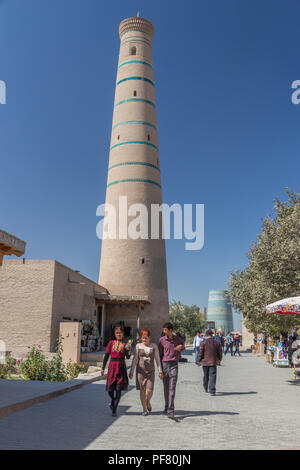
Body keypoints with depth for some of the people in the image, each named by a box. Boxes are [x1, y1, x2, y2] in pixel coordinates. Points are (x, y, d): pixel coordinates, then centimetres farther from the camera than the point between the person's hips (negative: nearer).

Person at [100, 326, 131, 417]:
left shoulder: (125, 344, 2)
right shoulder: (111, 343, 4)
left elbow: (128, 357, -8)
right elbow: (106, 355, 6)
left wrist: (129, 349, -28)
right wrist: (103, 368, 4)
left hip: (121, 367, -1)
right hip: (112, 366, 1)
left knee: (118, 389, -1)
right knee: (110, 388, 6)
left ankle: (114, 409, 11)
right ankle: (113, 400, 38)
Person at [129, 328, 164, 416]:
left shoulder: (154, 346, 2)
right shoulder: (138, 346, 2)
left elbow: (157, 359, 5)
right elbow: (135, 359, 6)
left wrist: (160, 371, 1)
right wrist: (131, 371, 4)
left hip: (150, 371, 0)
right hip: (140, 370, 0)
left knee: (149, 390, -7)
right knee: (142, 390, 1)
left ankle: (148, 402, 26)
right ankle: (144, 409, 18)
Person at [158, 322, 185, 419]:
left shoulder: (178, 339, 1)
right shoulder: (162, 340, -1)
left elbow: (183, 349, 20)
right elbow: (159, 354, 4)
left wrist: (181, 347, -5)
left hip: (174, 364, -1)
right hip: (164, 364, 1)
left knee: (172, 388, -8)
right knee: (166, 388, 10)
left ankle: (170, 411, -8)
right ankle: (166, 406, 29)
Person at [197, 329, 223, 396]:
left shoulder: (203, 343, -8)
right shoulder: (217, 342, 2)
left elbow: (200, 353, -7)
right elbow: (220, 353, 8)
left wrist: (199, 361, 3)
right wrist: (219, 360, 22)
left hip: (205, 362, 0)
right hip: (213, 362, 0)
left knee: (205, 376, 16)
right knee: (212, 376, 1)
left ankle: (206, 389, 33)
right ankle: (212, 391, -7)